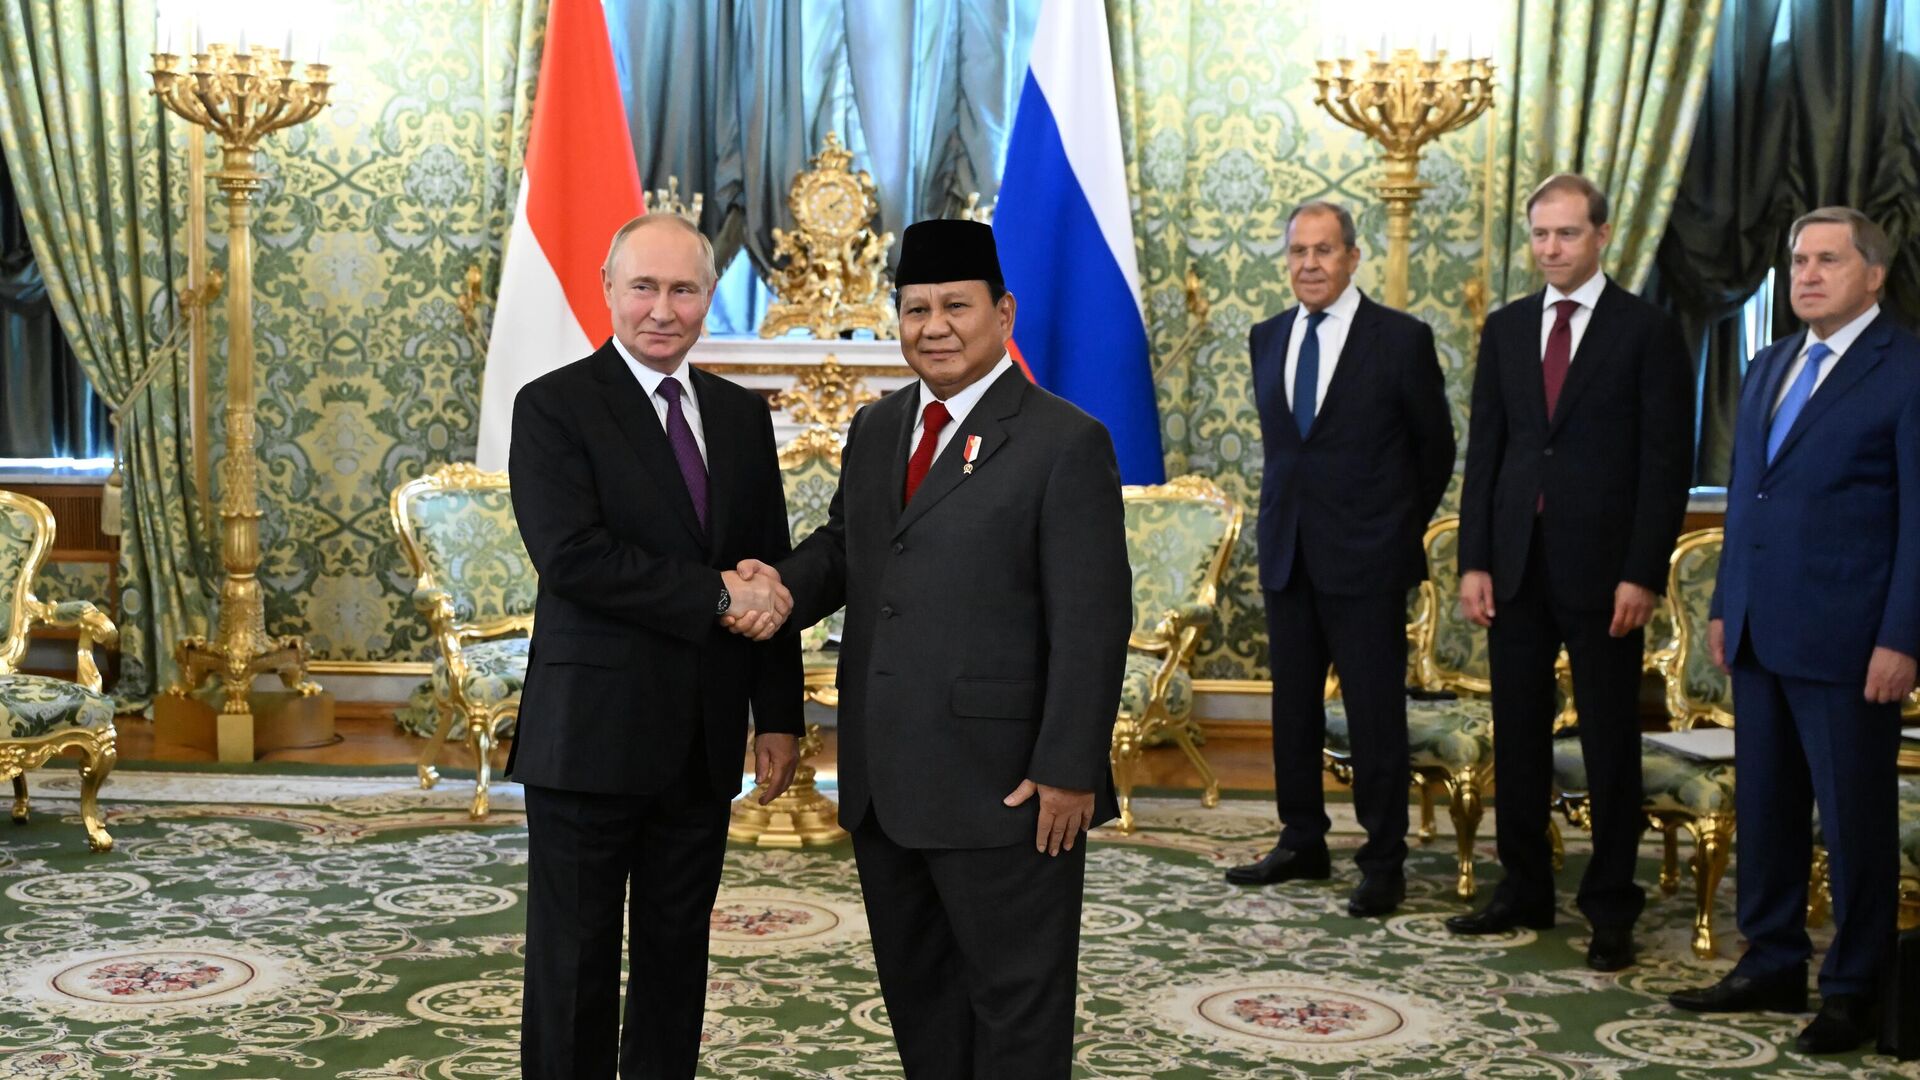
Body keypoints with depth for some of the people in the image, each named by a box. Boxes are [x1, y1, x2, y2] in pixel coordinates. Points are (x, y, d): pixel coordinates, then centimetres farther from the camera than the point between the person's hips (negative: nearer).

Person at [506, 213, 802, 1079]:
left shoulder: (742, 415, 11)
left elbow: (770, 575, 12)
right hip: (591, 737, -5)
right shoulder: (554, 406, -5)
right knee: (574, 963, 5)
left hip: (703, 743, 5)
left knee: (677, 958, 14)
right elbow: (571, 554, -19)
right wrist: (715, 595, -18)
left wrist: (778, 715, 7)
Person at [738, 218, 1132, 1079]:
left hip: (1002, 783, -7)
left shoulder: (1064, 442, -10)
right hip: (883, 781, 7)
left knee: (1016, 997, 6)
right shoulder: (876, 428, 12)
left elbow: (1091, 621, -13)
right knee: (915, 986, 18)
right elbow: (845, 542, 19)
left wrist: (1068, 771, -17)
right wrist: (786, 587, -5)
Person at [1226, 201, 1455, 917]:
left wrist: (1404, 525, 9)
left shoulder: (1402, 339, -5)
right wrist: (1290, 509, 15)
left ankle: (1384, 863, 9)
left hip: (1365, 558, -5)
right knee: (1292, 706, 12)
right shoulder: (1267, 338, 9)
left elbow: (1435, 444, 4)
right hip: (1288, 553, 5)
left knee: (1376, 714, 0)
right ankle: (1302, 844, 24)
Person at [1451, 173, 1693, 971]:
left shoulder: (1647, 331, -3)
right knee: (1517, 735, 10)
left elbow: (1667, 463, -6)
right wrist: (1474, 560, 2)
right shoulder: (1506, 329, 10)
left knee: (1610, 743, 4)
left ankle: (1611, 910, 13)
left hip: (1602, 569, -4)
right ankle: (1524, 891, 22)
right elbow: (1484, 450, 9)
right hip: (1517, 566, 4)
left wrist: (1643, 574, -12)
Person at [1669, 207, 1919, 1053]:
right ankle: (1772, 966, 25)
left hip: (1846, 637, -7)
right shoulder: (1768, 367, 15)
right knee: (1764, 807, 13)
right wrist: (1724, 606, 15)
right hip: (1758, 633, 7)